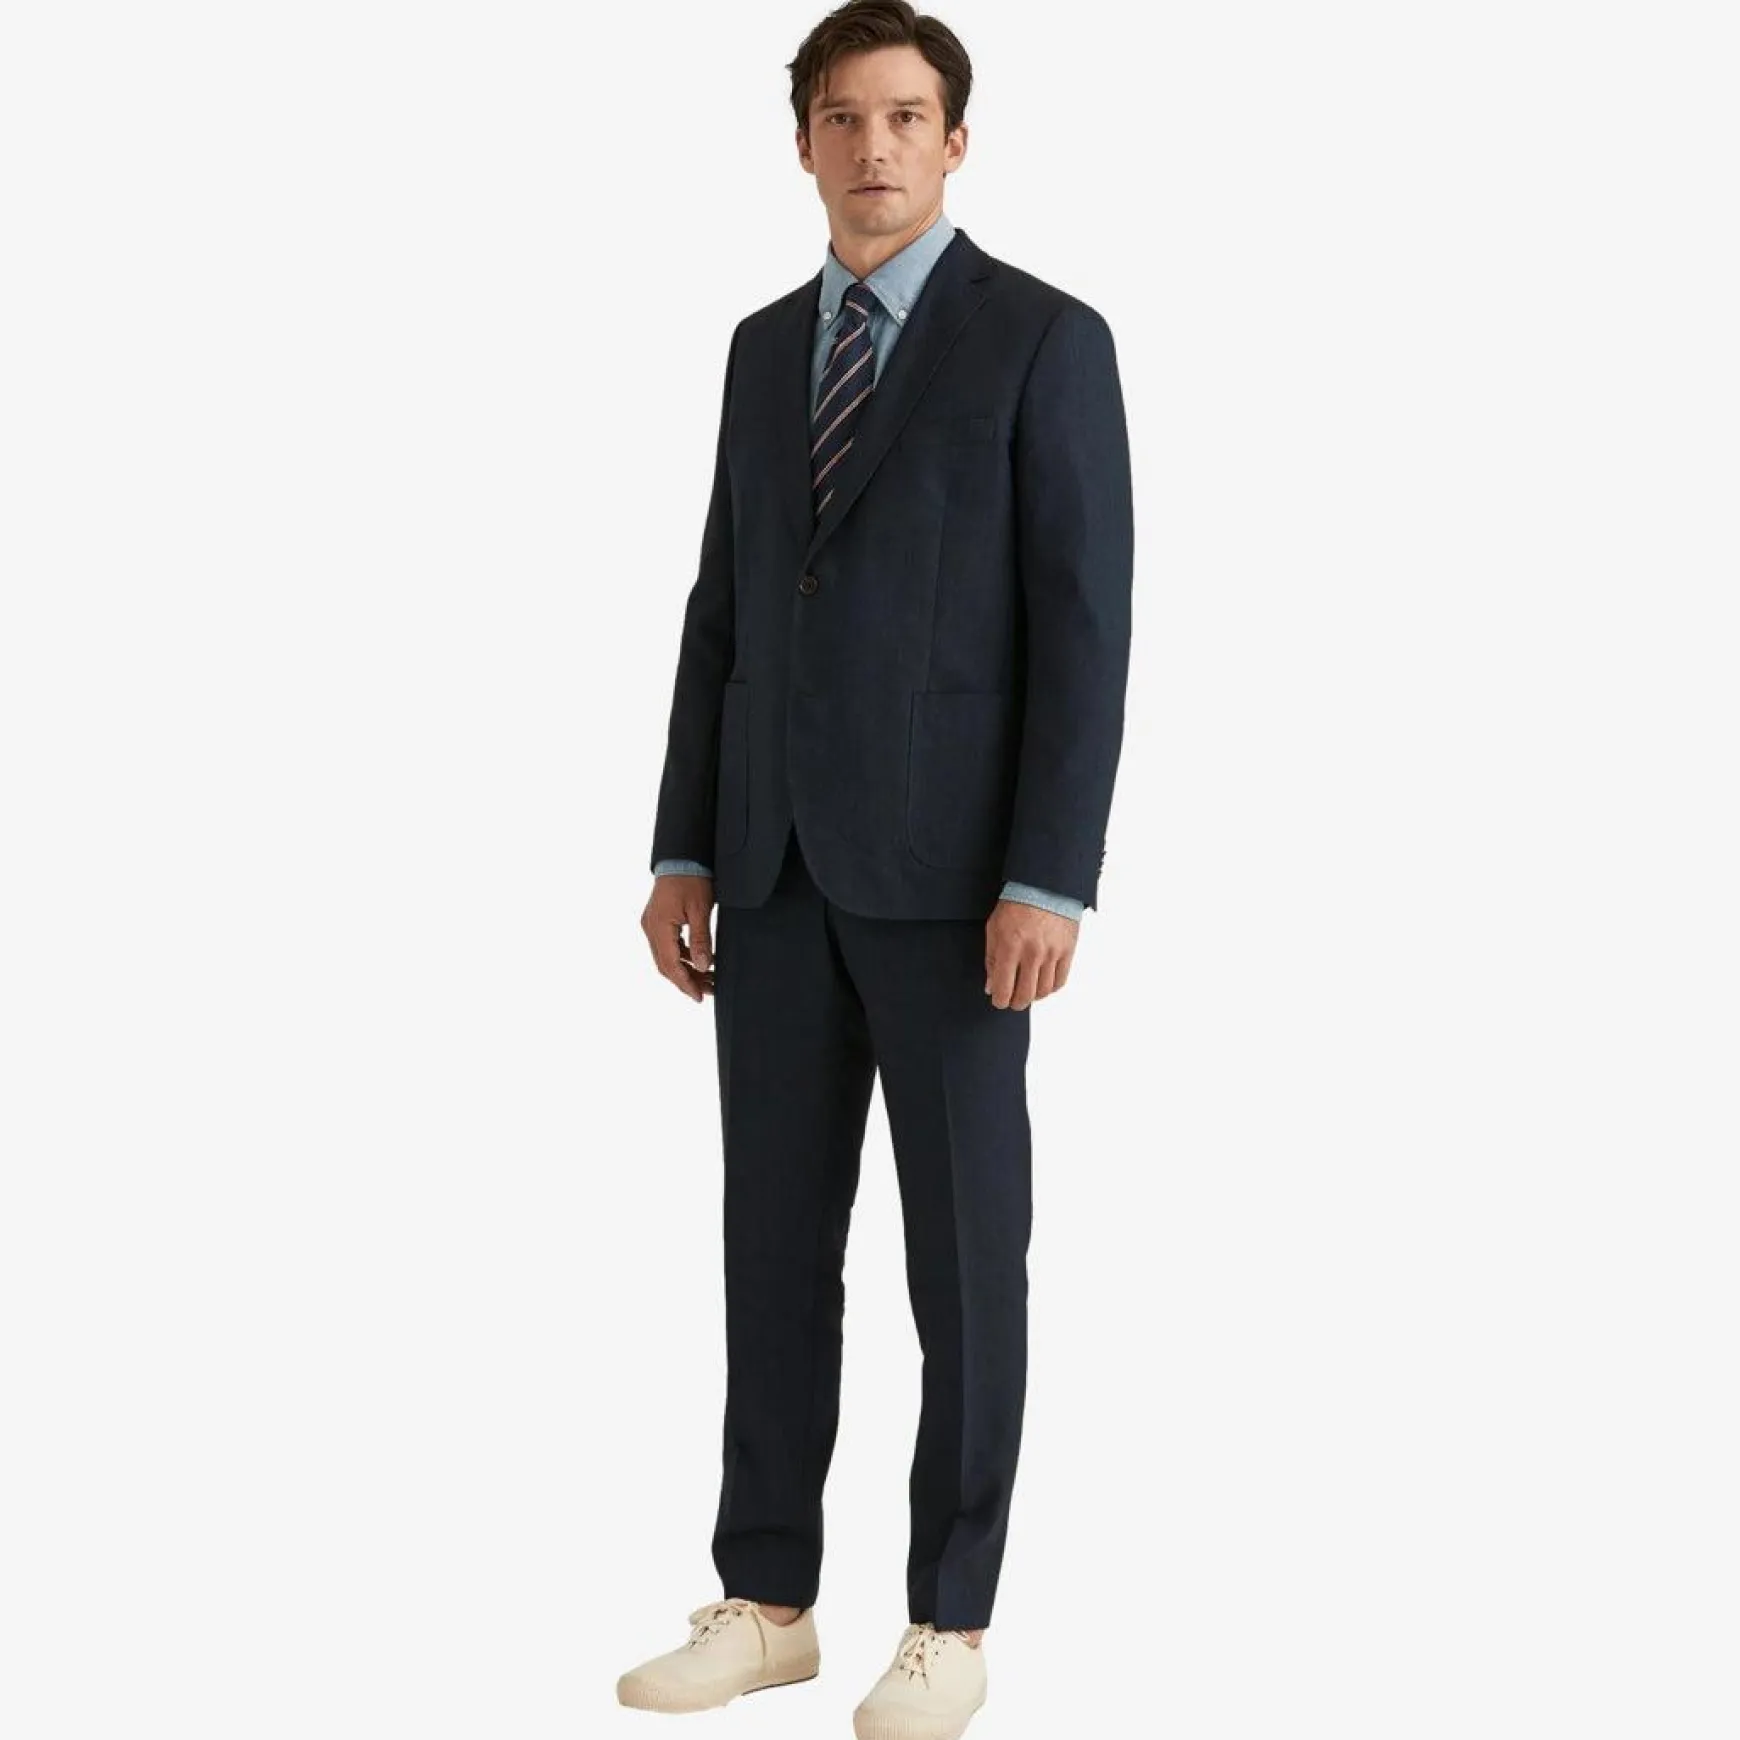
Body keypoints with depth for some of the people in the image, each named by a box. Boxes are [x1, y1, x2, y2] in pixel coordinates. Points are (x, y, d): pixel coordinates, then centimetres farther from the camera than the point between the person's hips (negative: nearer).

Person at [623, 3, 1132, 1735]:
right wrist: (685, 850, 8)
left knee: (962, 1249, 2)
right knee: (776, 1236, 8)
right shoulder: (767, 346, 13)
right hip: (781, 861, 6)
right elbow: (725, 609, 14)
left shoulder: (1048, 339, -6)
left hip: (952, 865, -6)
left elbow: (1084, 627, -11)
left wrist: (1049, 883, -18)